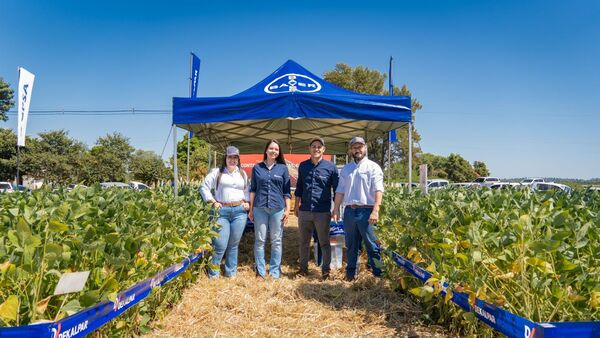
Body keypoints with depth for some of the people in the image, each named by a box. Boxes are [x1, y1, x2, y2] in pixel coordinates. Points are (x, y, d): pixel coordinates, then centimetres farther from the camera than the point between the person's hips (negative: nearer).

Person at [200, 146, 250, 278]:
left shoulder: (242, 173, 14)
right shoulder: (217, 172, 3)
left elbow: (247, 190, 23)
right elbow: (204, 187, 2)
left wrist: (247, 202, 7)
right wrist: (213, 202, -5)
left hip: (239, 211, 3)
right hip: (222, 211, -3)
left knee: (234, 244, 10)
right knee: (220, 244, -6)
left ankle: (231, 272, 23)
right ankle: (213, 272, 15)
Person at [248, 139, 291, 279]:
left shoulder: (283, 168, 6)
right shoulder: (257, 168, 7)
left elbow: (286, 191, 7)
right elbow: (252, 189, 10)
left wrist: (287, 209, 1)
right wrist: (251, 209, 6)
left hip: (277, 208, 0)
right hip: (260, 208, 0)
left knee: (276, 241, 5)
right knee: (260, 240, 4)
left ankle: (275, 271, 15)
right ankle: (260, 271, 13)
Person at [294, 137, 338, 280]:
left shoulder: (330, 167, -2)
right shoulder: (303, 166, 7)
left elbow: (336, 189, 3)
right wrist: (296, 205, 14)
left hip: (323, 212, -3)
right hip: (304, 210, 3)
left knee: (324, 243, 6)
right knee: (304, 242, 13)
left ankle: (325, 270, 18)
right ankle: (303, 268, 26)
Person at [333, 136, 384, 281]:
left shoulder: (373, 167, 0)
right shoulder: (346, 169, 15)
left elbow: (378, 190, -9)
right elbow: (340, 191, 15)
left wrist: (375, 211, -19)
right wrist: (336, 209, 7)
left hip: (366, 211, -5)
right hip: (349, 211, 5)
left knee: (372, 245, -2)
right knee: (351, 245, 14)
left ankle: (379, 274, 6)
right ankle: (351, 273, 25)